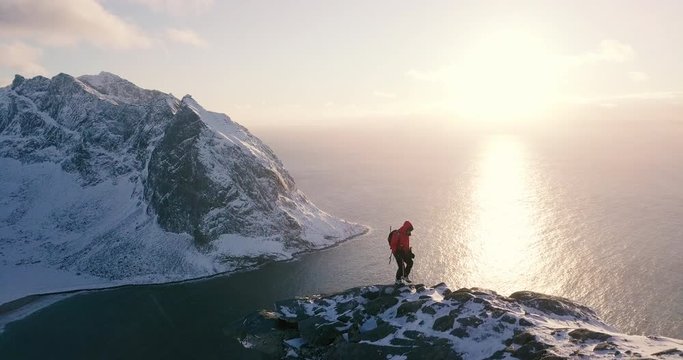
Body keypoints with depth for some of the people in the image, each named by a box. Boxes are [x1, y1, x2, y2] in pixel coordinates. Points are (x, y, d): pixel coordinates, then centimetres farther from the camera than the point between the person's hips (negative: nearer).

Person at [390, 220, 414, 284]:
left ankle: (405, 276, 20)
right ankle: (398, 280, 9)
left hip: (404, 252, 8)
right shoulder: (397, 234, -21)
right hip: (398, 252, -8)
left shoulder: (407, 234, 6)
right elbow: (393, 244, -20)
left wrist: (409, 252, 14)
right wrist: (396, 253, -22)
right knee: (401, 266, -11)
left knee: (410, 262, 3)